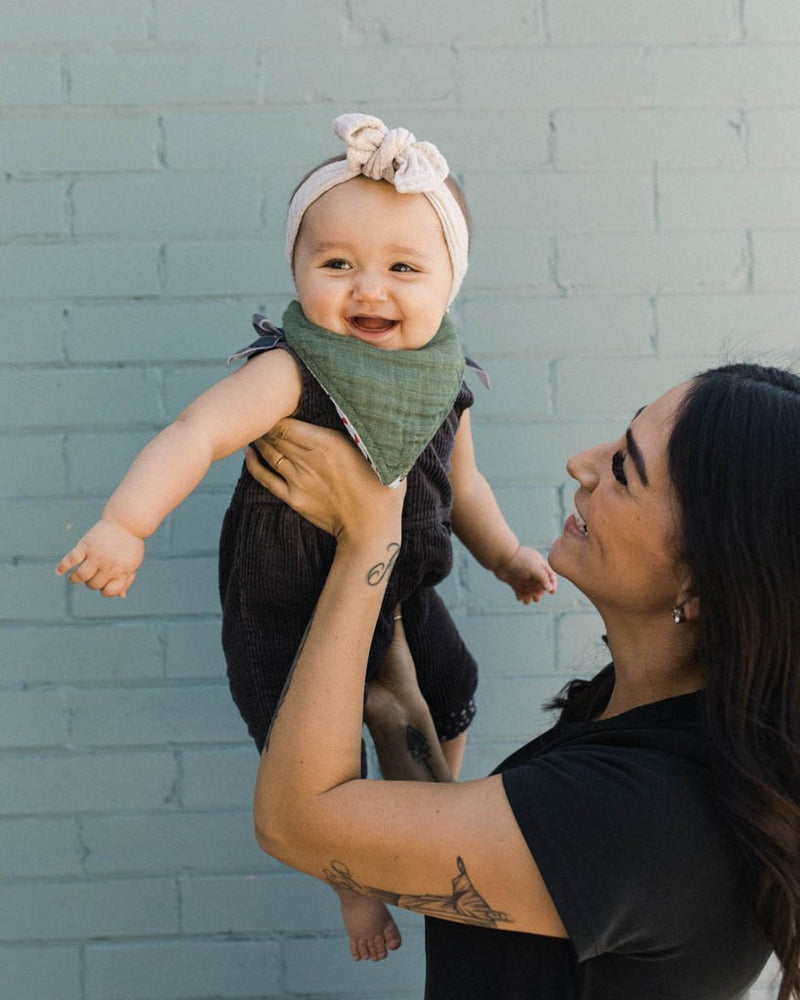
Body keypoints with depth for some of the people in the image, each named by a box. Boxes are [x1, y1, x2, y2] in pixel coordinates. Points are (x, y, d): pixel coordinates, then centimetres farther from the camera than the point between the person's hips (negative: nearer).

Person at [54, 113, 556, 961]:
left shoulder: (441, 382, -10)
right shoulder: (292, 373, -31)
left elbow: (459, 482, 7)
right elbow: (197, 432, -45)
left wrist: (506, 555, 0)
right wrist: (125, 524, -59)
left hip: (400, 592, 6)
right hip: (292, 614, -5)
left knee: (450, 707, 25)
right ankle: (354, 881, 44)